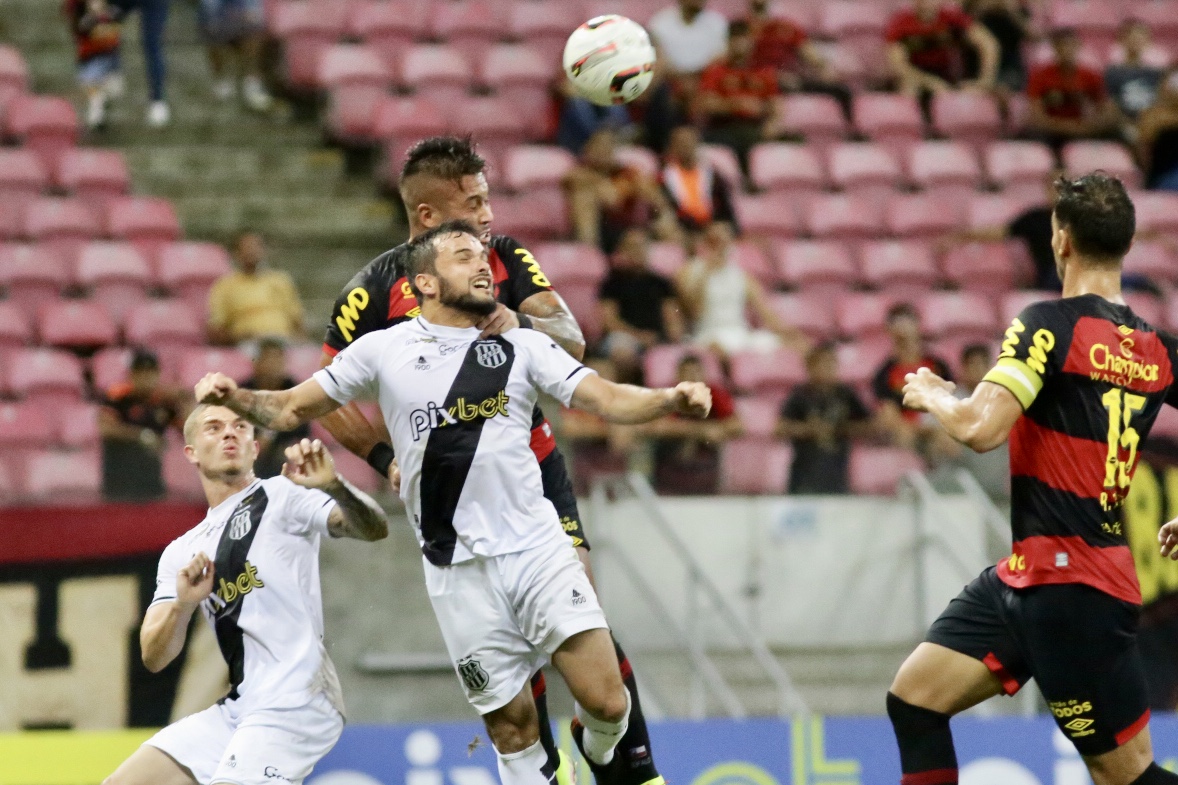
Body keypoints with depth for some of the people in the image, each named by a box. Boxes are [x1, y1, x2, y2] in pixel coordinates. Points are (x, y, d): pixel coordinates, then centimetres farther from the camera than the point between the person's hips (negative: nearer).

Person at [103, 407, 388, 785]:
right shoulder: (181, 553, 17)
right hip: (239, 708, 7)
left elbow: (374, 529, -16)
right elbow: (153, 658, 9)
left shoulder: (282, 495, 1)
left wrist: (334, 486, -36)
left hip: (294, 704, -7)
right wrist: (183, 604, -11)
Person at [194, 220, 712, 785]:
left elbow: (606, 399, -1)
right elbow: (293, 409, 12)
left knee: (606, 701, -9)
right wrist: (234, 398, -8)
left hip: (536, 548, 1)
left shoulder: (523, 347, 8)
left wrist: (670, 399, -20)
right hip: (457, 566, -1)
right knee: (512, 726, 1)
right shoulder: (384, 350, 6)